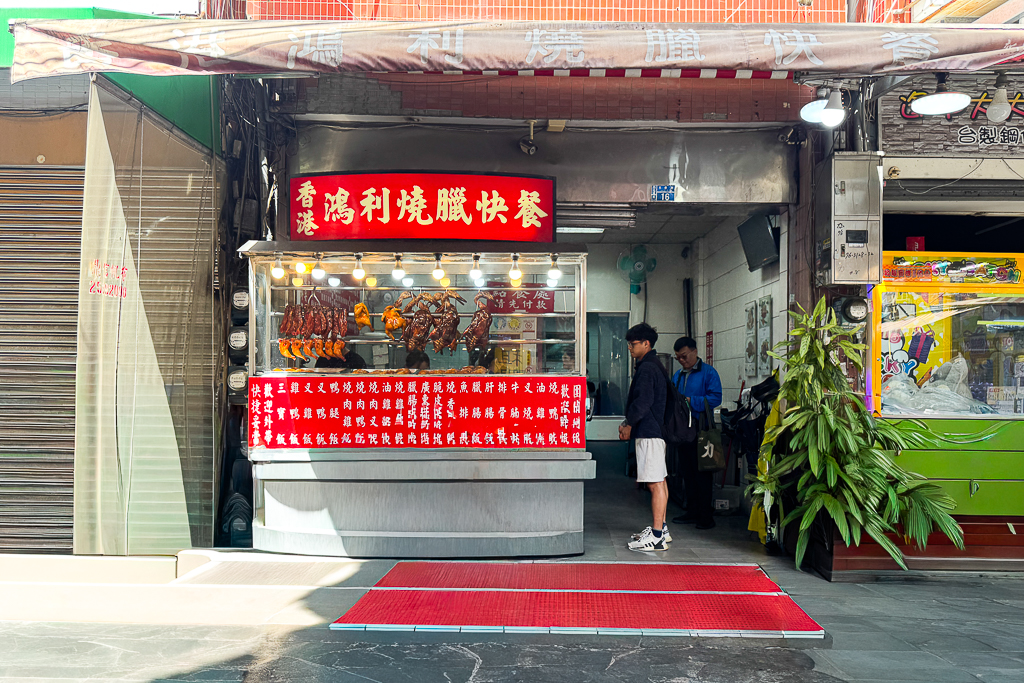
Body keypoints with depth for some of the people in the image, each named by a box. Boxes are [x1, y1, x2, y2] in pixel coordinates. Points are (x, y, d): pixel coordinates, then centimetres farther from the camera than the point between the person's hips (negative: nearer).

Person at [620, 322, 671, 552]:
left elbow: (643, 401, -22)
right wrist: (629, 423, 16)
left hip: (649, 431, -11)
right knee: (659, 481, 15)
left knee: (655, 483, -10)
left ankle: (657, 536, -8)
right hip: (657, 428, 11)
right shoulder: (654, 365, 19)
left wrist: (629, 424, -10)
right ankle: (661, 528, 23)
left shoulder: (647, 368, -14)